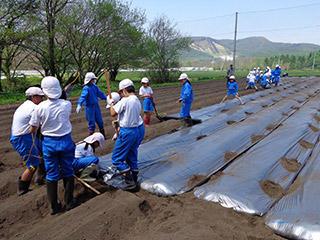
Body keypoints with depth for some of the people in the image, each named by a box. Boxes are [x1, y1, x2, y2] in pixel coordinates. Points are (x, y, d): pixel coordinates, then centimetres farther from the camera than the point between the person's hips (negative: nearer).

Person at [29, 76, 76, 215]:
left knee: (51, 175, 12)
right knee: (68, 172, 15)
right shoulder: (67, 104, -11)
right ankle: (69, 202, 25)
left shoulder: (40, 107, -14)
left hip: (49, 143, 0)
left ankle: (54, 206, 21)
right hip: (66, 141, 1)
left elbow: (33, 129, -3)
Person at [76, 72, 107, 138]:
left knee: (100, 121, 17)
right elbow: (83, 96, -33)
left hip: (96, 106, 7)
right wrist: (79, 105, -47)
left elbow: (100, 93, 13)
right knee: (91, 122, 3)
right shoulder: (86, 88, -20)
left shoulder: (95, 86, 2)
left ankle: (103, 134, 35)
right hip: (89, 107, -7)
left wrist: (106, 98, 17)